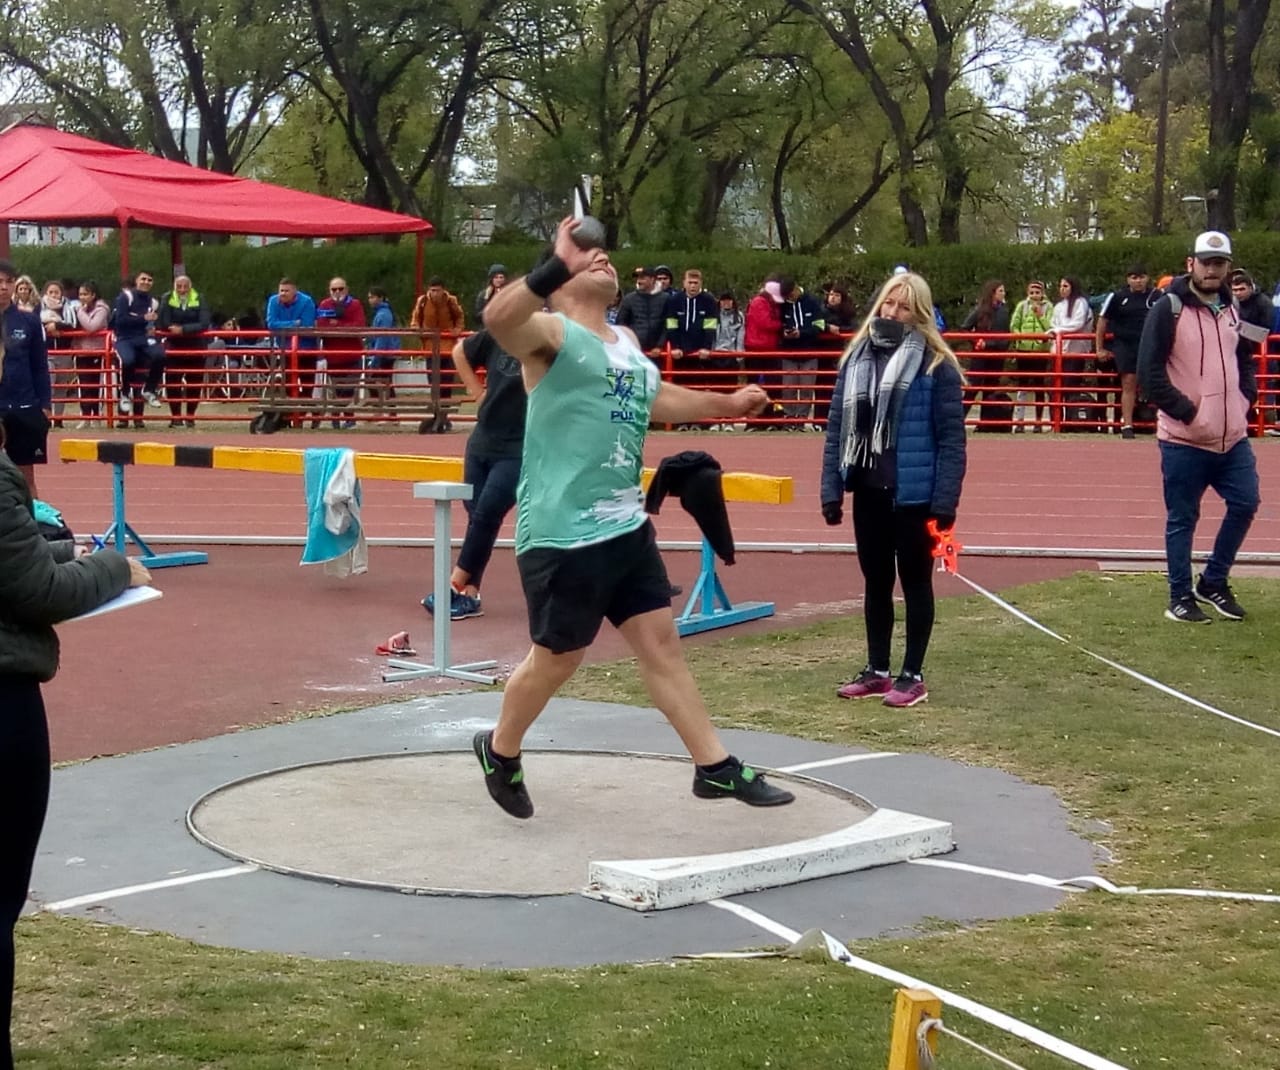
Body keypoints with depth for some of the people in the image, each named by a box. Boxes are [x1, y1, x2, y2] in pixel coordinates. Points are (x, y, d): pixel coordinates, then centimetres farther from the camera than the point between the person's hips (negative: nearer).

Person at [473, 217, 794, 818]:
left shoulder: (626, 341, 15)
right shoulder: (551, 333, -11)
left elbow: (652, 398, 35)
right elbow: (497, 318, -34)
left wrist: (725, 404, 36)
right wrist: (558, 262, -44)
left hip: (626, 526, 8)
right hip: (562, 534, -8)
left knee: (660, 641, 8)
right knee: (556, 657, 3)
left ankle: (715, 768, 13)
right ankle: (500, 753, 27)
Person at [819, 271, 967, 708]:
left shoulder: (936, 365, -9)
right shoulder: (856, 357, 7)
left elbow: (951, 437, -11)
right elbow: (836, 428, 7)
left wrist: (946, 500, -16)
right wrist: (831, 489, 2)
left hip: (913, 493, -5)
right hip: (868, 490, 5)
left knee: (915, 581, 6)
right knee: (875, 581, 14)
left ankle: (912, 675, 14)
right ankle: (876, 670, 25)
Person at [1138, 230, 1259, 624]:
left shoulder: (1232, 309, 11)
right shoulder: (1169, 309, -10)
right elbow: (1149, 370, -13)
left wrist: (1245, 397, 8)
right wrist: (1185, 410, -15)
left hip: (1232, 436, 6)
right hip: (1184, 439, -6)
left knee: (1244, 504, 6)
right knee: (1182, 519, 2)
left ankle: (1213, 583, 23)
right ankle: (1181, 598, 14)